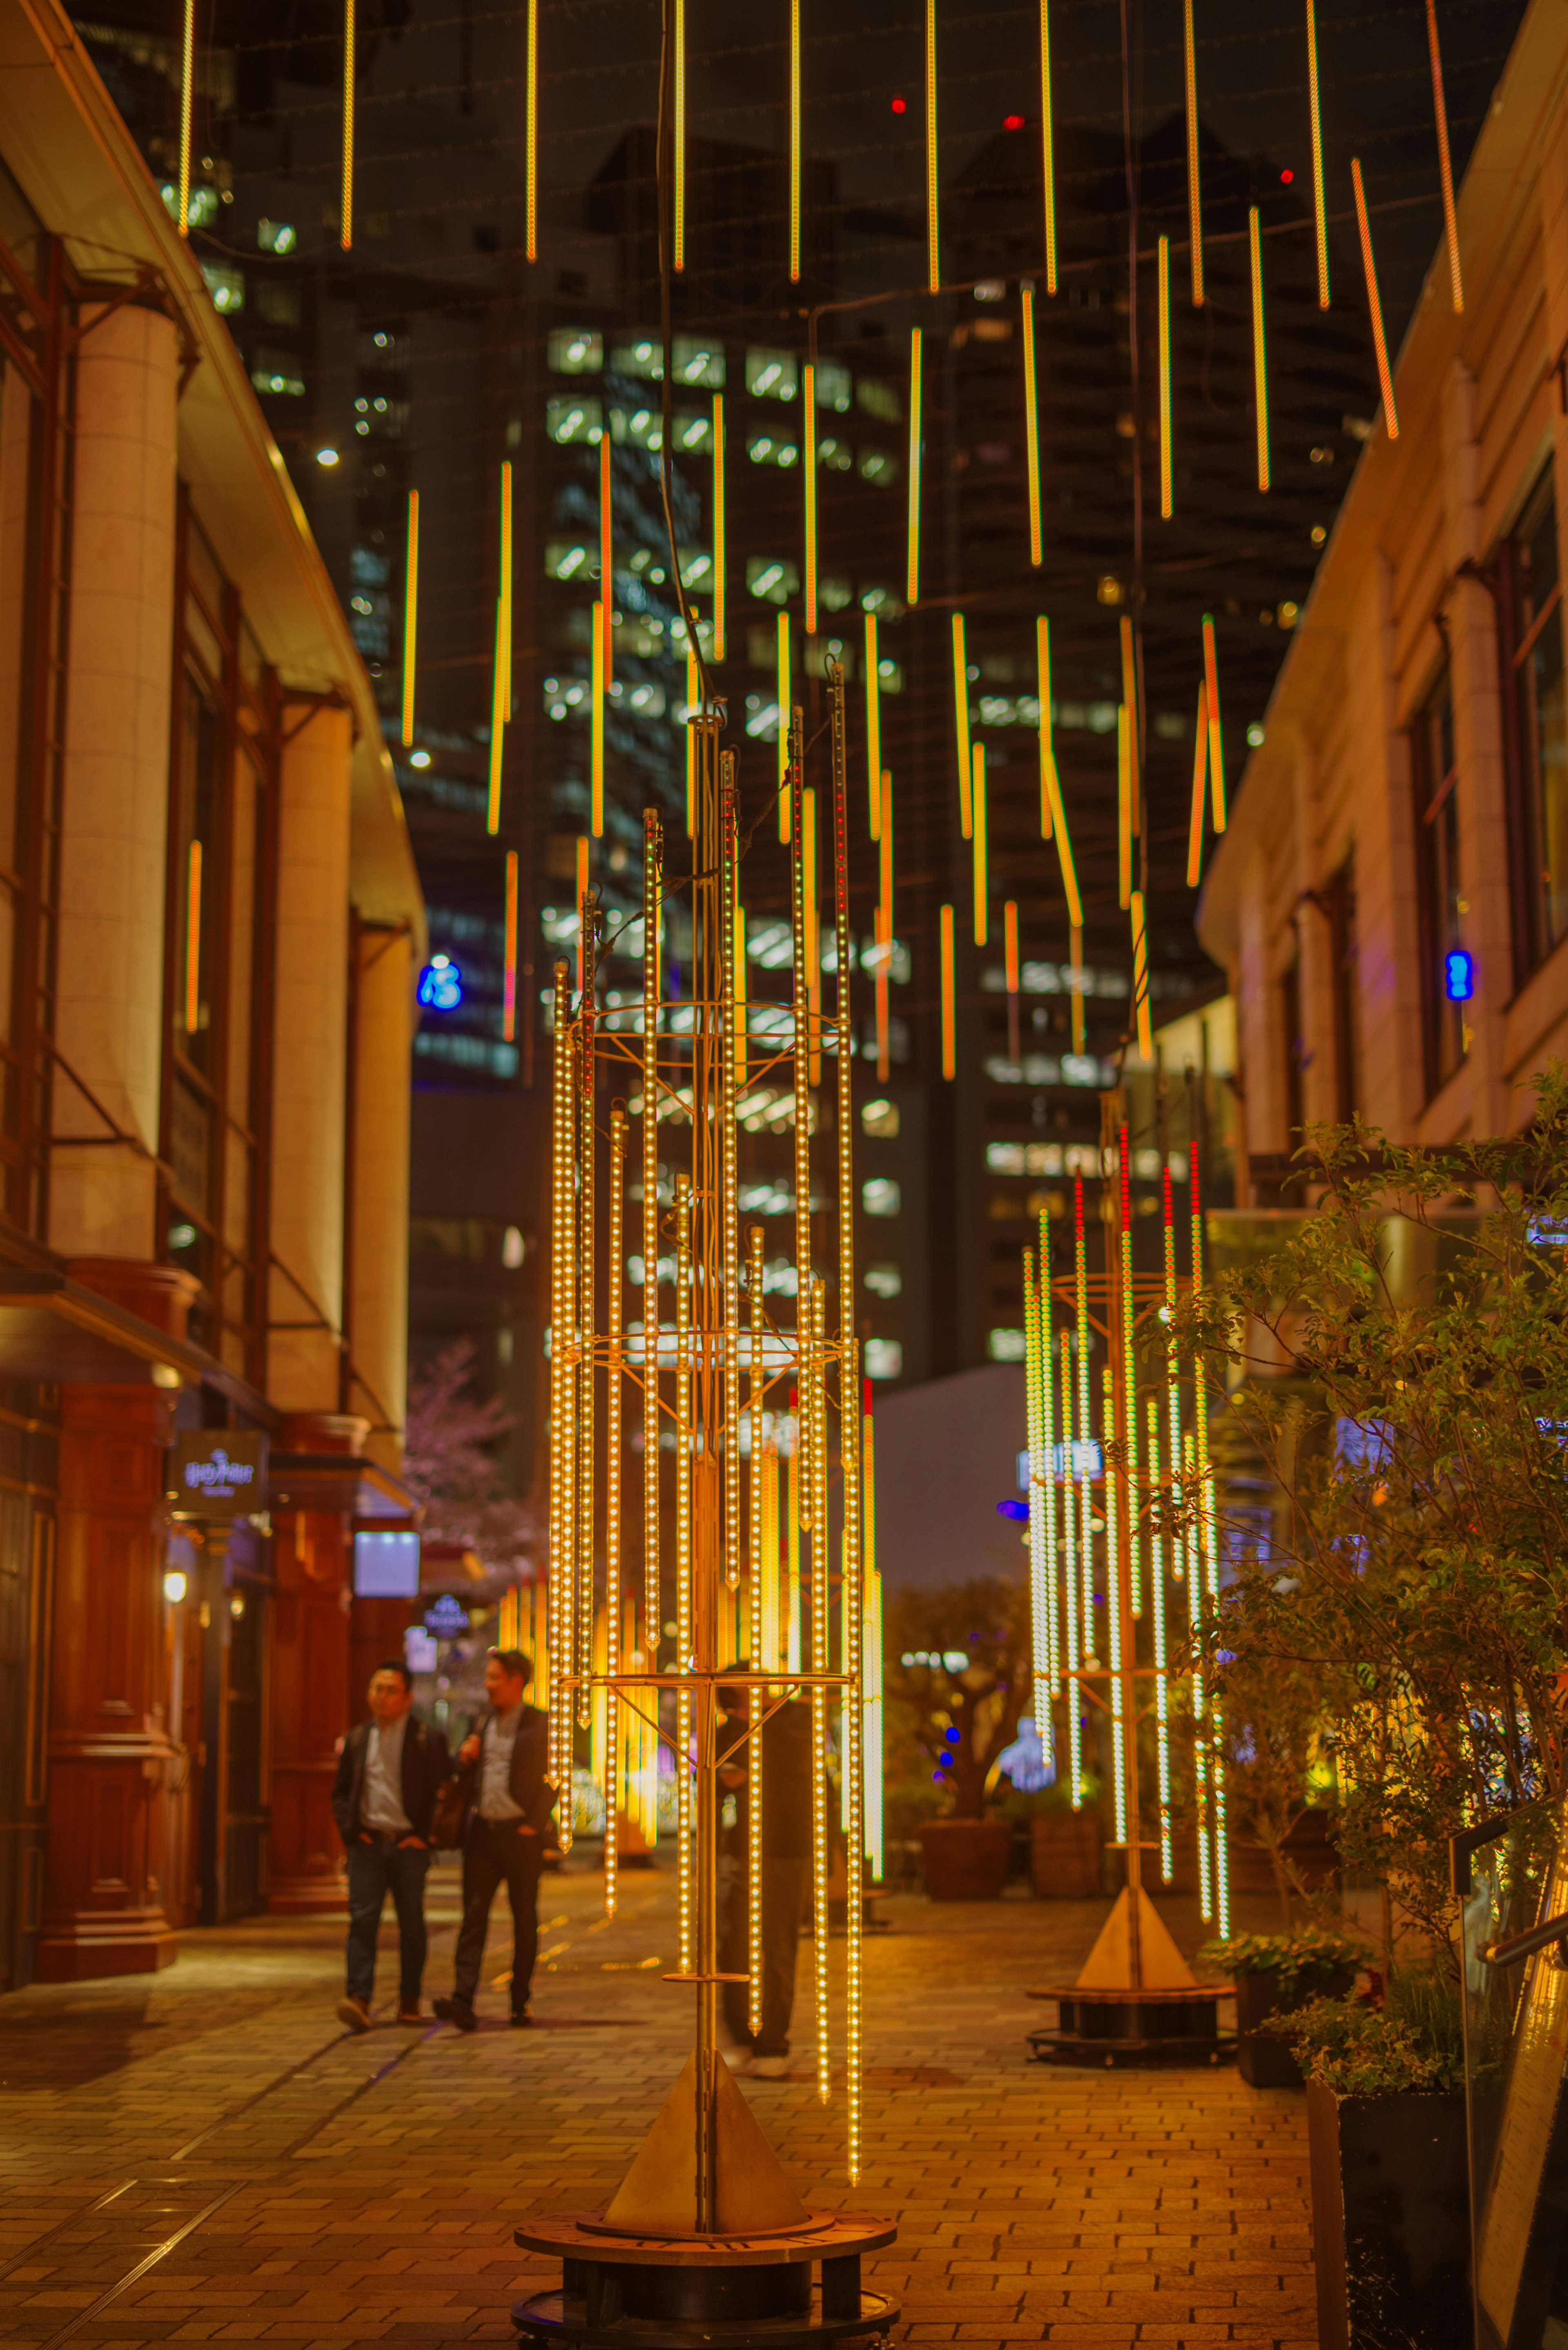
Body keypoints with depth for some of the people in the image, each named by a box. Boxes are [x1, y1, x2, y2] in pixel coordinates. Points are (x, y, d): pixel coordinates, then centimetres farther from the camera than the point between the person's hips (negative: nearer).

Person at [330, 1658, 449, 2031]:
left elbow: (443, 1792, 2)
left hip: (409, 1846, -2)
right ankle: (358, 1999, -17)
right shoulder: (357, 1739, 11)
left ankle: (409, 2001, 16)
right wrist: (349, 1830, 2)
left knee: (411, 1925, 5)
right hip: (367, 1844, 2)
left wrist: (424, 1835, -6)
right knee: (363, 1919, -10)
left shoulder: (429, 1740, 1)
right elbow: (340, 1791, 17)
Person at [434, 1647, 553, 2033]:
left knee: (525, 1919, 5)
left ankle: (521, 2002, 15)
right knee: (474, 1915, -6)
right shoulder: (483, 1723, 13)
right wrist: (465, 1755, 0)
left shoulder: (540, 1725, -3)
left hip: (520, 1834, -4)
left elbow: (553, 1781, -5)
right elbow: (467, 1776, 21)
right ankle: (463, 2003, -14)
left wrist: (534, 1824, -12)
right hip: (482, 1831, 4)